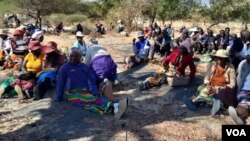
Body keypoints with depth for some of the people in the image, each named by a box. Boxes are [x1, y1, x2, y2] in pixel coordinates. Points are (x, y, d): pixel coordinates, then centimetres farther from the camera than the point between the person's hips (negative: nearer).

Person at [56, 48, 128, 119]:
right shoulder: (64, 68, 5)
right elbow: (60, 84, 3)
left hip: (86, 92, 4)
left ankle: (115, 107, -56)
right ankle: (113, 107, -57)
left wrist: (95, 92, -11)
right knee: (93, 100, -32)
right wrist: (59, 98, 2)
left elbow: (91, 81, 4)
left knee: (99, 97, -29)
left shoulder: (85, 67, 14)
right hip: (73, 94, -4)